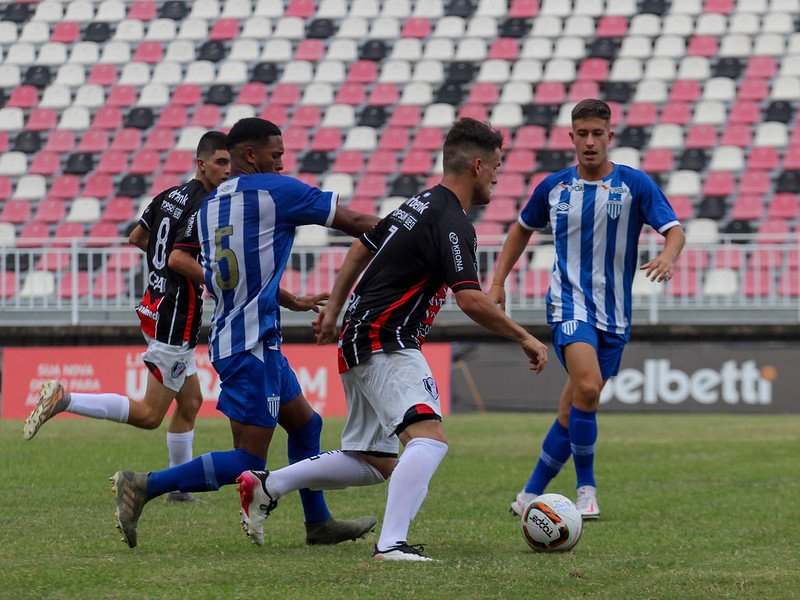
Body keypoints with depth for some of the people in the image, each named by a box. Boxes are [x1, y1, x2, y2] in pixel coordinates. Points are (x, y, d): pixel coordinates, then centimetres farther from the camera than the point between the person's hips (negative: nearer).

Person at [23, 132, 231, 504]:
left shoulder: (171, 195, 8)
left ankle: (181, 487, 21)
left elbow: (136, 238, 17)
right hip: (176, 316, -10)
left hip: (155, 304, 10)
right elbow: (178, 260, -27)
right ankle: (63, 400, -13)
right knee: (149, 414, -6)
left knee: (190, 401, 17)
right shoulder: (203, 207, -18)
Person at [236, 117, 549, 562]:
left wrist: (334, 307, 33)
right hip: (386, 344, -10)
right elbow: (471, 300, -26)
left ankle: (265, 486, 21)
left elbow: (363, 247, 26)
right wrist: (525, 338, -16)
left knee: (373, 464, 16)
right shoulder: (452, 223, -16)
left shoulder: (421, 204, 15)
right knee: (430, 439, -24)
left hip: (361, 342, 10)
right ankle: (392, 544, -35)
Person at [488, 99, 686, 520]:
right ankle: (586, 488, -10)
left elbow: (674, 229, -10)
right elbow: (522, 229, 21)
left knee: (574, 412, 7)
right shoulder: (554, 187, 4)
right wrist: (498, 283, 15)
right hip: (569, 304, -1)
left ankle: (530, 495, 22)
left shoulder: (635, 185, -2)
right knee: (587, 388, -25)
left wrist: (667, 256, -33)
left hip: (614, 314, 1)